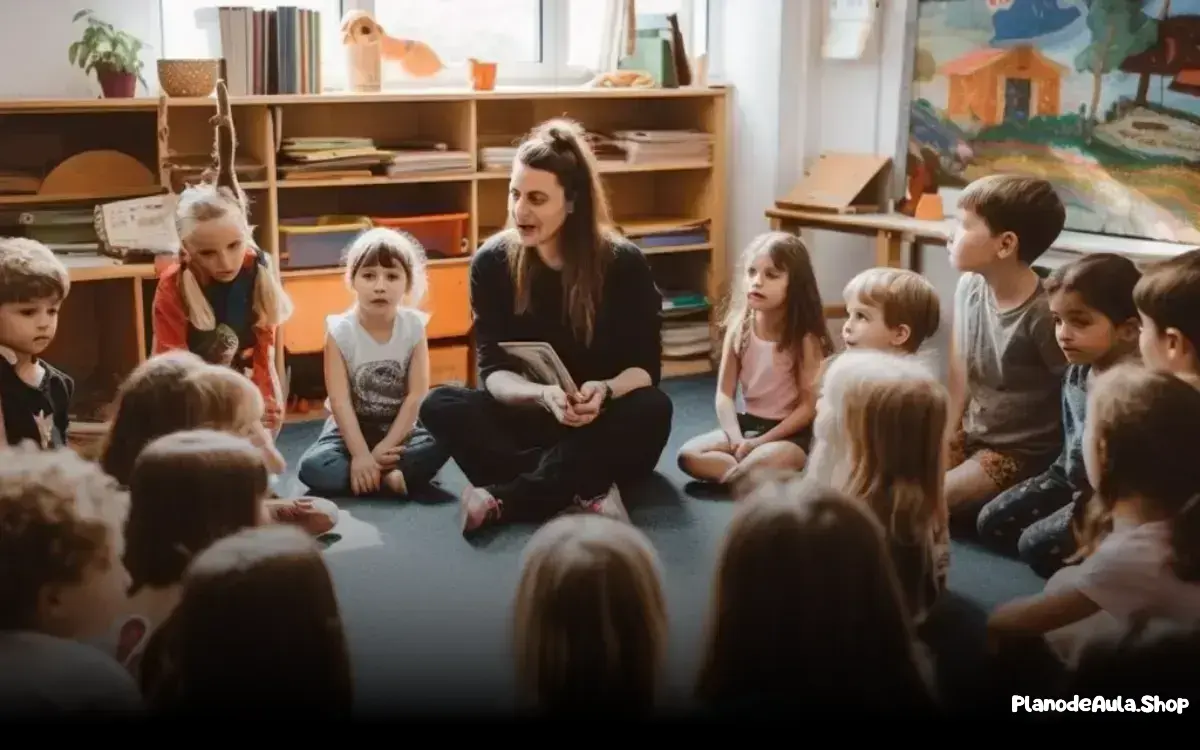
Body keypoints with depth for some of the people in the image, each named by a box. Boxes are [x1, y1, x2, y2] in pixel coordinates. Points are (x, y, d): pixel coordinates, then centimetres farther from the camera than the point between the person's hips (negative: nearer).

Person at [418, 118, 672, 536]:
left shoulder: (623, 264, -12)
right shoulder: (492, 262, -8)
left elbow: (646, 367, -11)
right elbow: (493, 370, -11)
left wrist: (604, 390, -34)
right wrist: (542, 395, -34)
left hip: (605, 431, -1)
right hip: (534, 422, 2)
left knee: (653, 410, -33)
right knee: (439, 406, -23)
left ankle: (504, 500, -30)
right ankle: (583, 492, -34)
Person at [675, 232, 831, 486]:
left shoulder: (805, 337, -15)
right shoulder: (739, 327, -4)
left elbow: (809, 406, -14)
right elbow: (725, 394, -2)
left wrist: (759, 442, -18)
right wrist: (736, 439, -19)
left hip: (790, 431, -5)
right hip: (747, 422, 5)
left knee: (769, 460, -38)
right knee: (689, 455, -16)